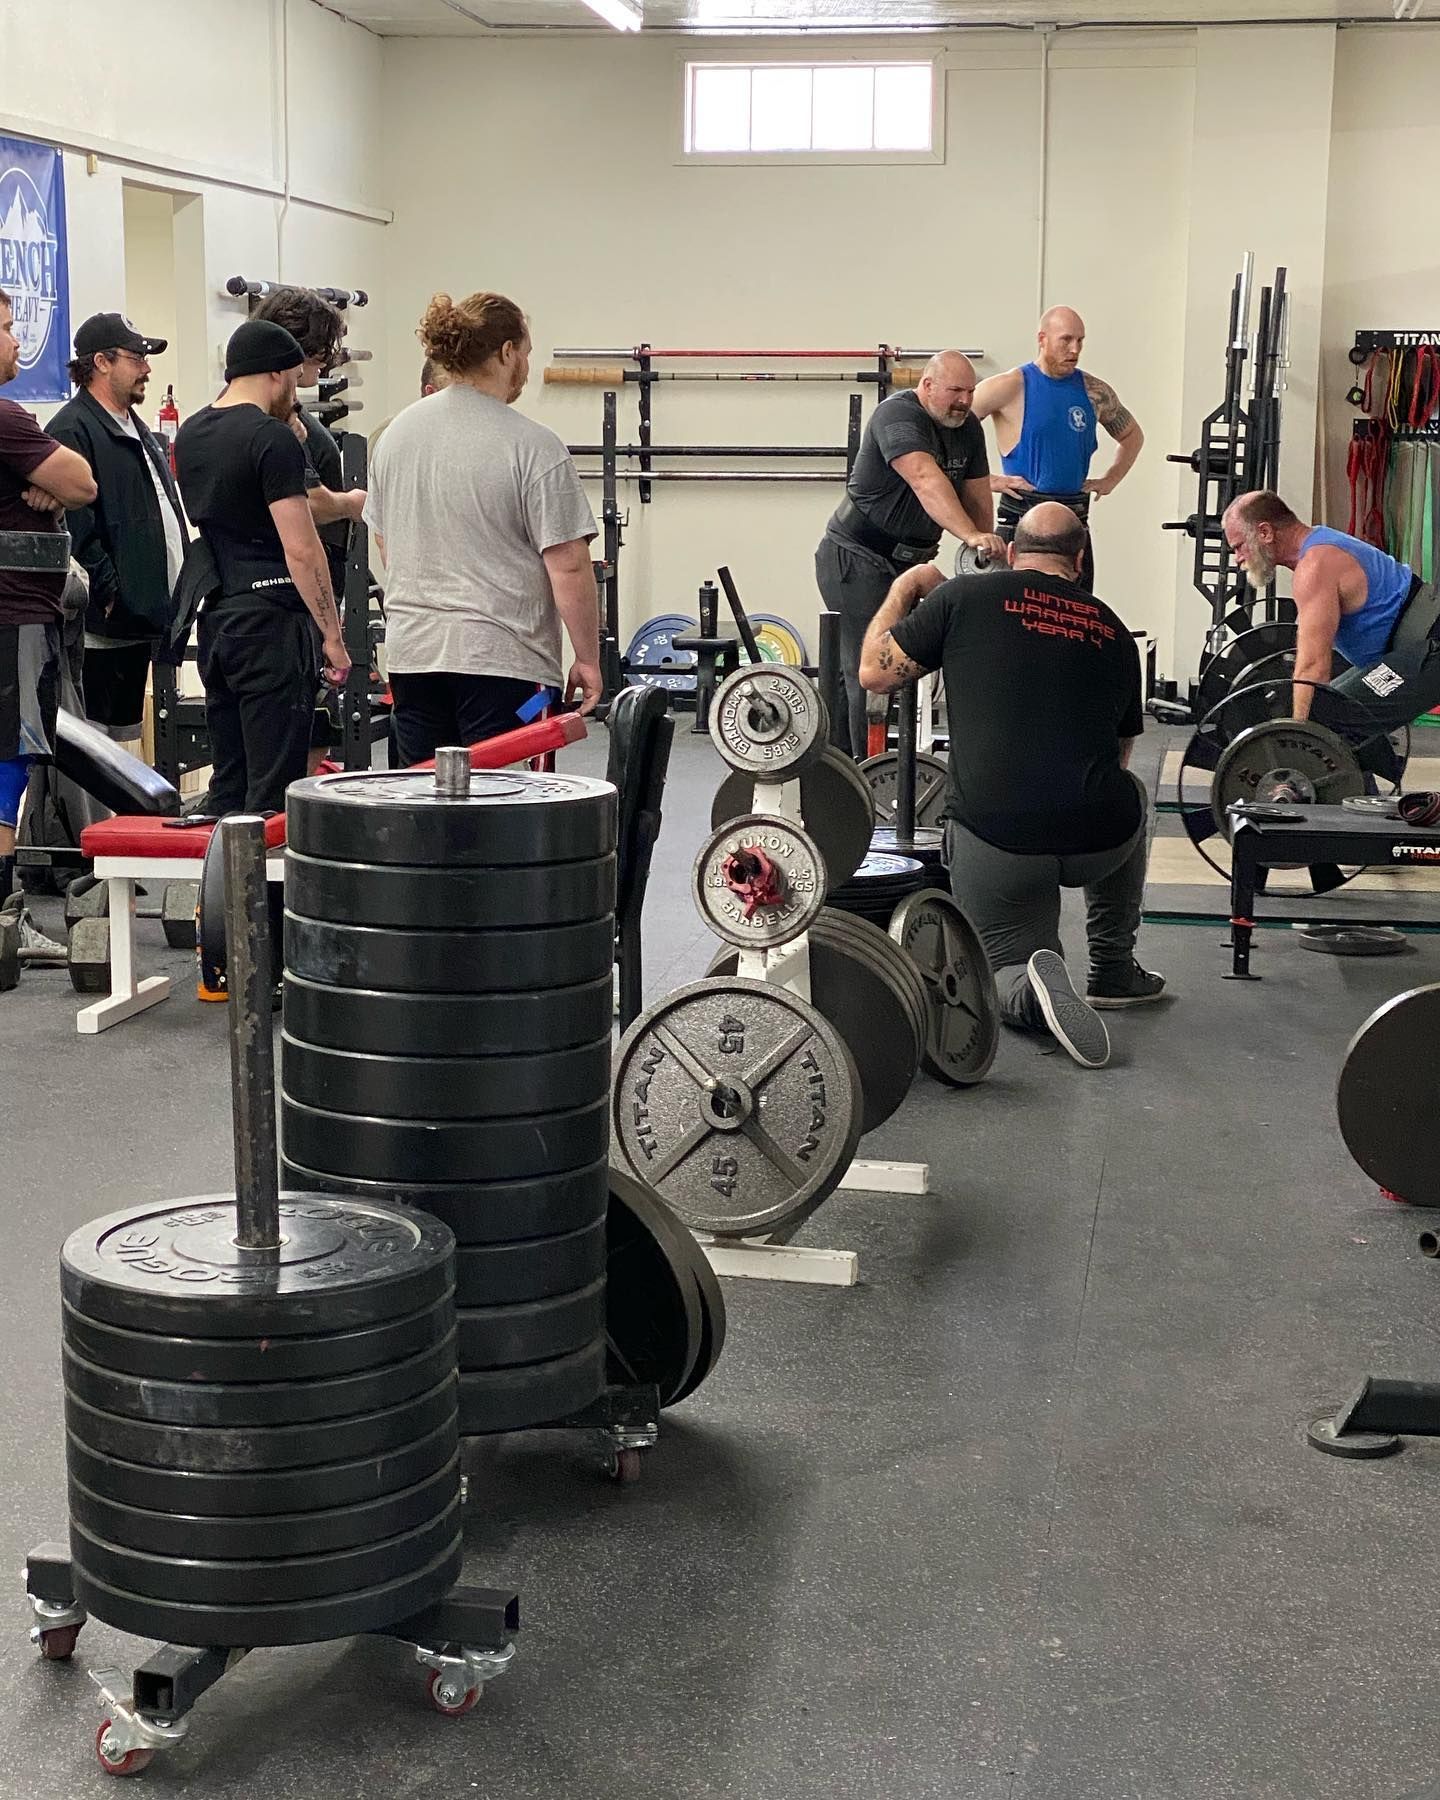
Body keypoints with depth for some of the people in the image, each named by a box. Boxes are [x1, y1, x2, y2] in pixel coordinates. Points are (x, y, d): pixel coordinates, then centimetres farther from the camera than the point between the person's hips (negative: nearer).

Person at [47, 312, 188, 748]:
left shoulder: (135, 428, 20)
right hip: (103, 624, -10)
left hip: (144, 616, 10)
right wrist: (110, 593, -21)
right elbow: (75, 525, -20)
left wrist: (177, 591, 18)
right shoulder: (72, 429, -12)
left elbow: (163, 509, 26)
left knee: (125, 731, 15)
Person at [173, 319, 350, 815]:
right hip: (271, 622, -8)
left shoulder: (190, 434, 13)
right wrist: (332, 634, -11)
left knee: (227, 782, 12)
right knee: (273, 787, -6)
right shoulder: (273, 439, -12)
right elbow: (300, 548, -16)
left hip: (215, 617, 8)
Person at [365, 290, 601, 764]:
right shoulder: (532, 446, -12)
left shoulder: (397, 432, 9)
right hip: (499, 655, -6)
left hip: (411, 652, 7)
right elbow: (568, 567, -14)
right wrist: (588, 659, -6)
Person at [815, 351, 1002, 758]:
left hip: (907, 560, 9)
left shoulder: (968, 427, 6)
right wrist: (970, 535, -49)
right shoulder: (898, 415, -21)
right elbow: (926, 481, -37)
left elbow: (977, 495, 10)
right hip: (857, 560, -9)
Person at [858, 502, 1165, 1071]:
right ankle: (1114, 971, 35)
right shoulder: (1114, 633, 16)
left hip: (995, 841, -2)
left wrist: (904, 590, 28)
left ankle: (1033, 990, -16)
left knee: (1006, 969, 22)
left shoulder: (965, 597, 3)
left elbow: (875, 673, 12)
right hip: (1101, 841, 2)